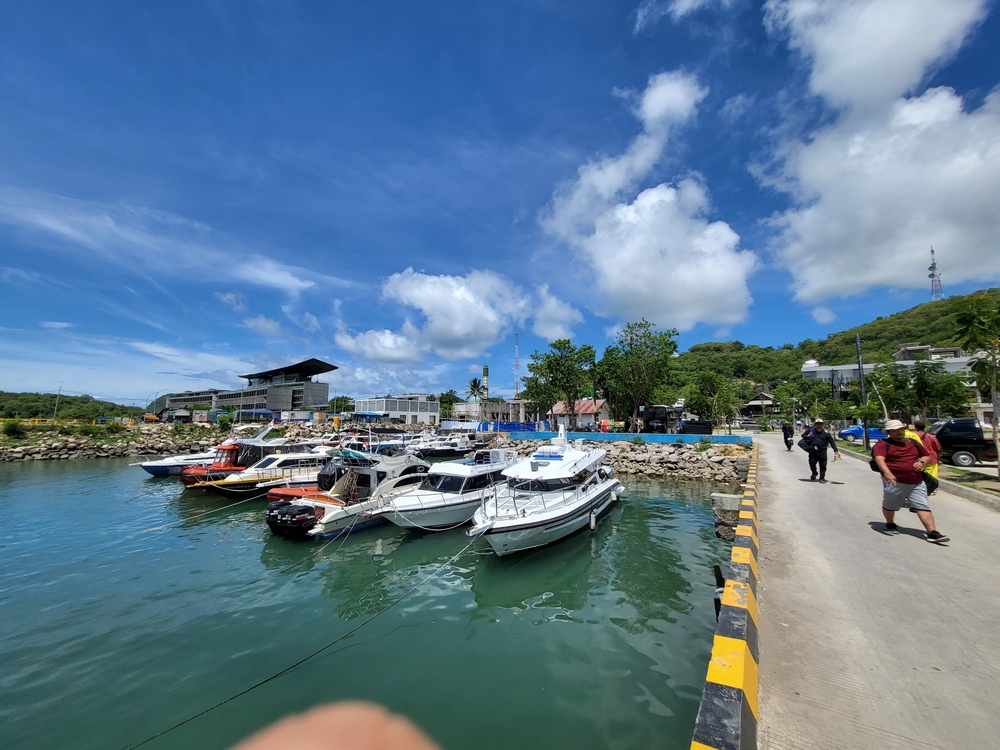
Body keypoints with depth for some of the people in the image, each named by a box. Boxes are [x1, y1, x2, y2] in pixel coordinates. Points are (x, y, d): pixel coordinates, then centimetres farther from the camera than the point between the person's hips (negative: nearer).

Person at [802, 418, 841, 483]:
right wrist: (807, 436, -8)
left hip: (822, 452, -1)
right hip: (813, 451, 1)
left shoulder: (825, 433, 2)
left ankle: (822, 478, 13)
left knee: (823, 465, 1)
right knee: (812, 463, 2)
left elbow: (832, 441, 3)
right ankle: (814, 474, 27)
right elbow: (803, 435, 15)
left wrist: (836, 450, -4)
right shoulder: (811, 431, 6)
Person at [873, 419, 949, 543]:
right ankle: (890, 525, 32)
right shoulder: (883, 444, -7)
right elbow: (879, 459, -23)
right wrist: (887, 473, -37)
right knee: (889, 505, 12)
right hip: (894, 482, -4)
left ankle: (933, 533, -7)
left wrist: (922, 462, 2)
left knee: (923, 507, -6)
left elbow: (927, 455, 26)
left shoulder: (913, 443, 15)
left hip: (916, 483, 4)